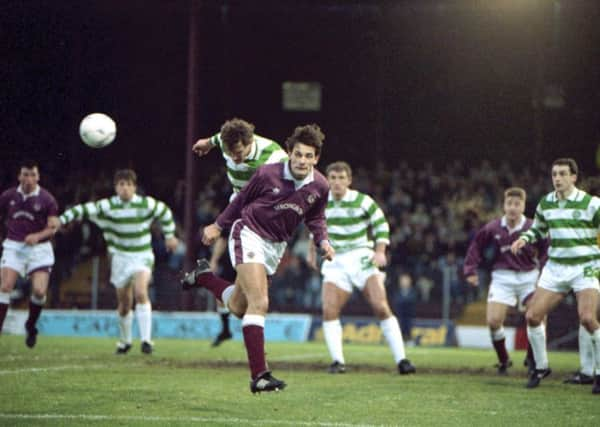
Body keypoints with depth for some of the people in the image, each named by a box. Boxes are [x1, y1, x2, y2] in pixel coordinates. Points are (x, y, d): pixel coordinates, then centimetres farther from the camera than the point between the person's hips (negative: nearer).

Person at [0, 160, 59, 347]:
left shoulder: (47, 199, -4)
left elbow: (53, 227, -6)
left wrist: (37, 236, -24)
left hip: (39, 248, -1)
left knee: (39, 291, -12)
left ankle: (31, 326, 15)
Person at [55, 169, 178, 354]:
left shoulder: (147, 204, -8)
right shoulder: (108, 206, -8)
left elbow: (165, 212, 11)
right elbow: (83, 210, -10)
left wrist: (169, 236, 18)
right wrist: (63, 219, -22)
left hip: (142, 256, -2)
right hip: (120, 258, 2)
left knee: (141, 293, -26)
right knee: (124, 303, 8)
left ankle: (146, 340, -24)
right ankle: (125, 341, 31)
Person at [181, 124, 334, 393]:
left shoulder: (319, 187, -6)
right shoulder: (268, 174, -17)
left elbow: (315, 219, 13)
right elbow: (242, 200, 1)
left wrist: (323, 242, -5)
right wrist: (218, 225, 8)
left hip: (276, 247, 6)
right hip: (249, 235, -6)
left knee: (238, 307, 14)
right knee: (259, 303, -21)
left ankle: (203, 277, 43)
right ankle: (259, 376, -23)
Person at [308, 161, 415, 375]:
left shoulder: (363, 201, -4)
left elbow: (381, 225, 4)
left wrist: (380, 252, -7)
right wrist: (313, 251, 27)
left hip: (362, 258, -3)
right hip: (335, 263, 3)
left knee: (381, 308, -13)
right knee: (329, 311, -15)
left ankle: (401, 360, -9)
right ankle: (337, 361, -6)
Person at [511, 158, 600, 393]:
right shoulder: (545, 203, 6)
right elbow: (537, 228, 23)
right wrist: (524, 239, 2)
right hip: (555, 266, 5)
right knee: (532, 316, -3)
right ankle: (540, 367, 18)